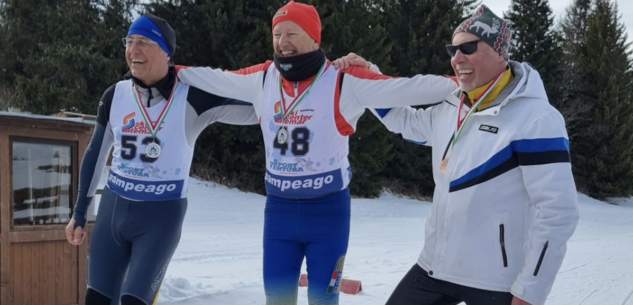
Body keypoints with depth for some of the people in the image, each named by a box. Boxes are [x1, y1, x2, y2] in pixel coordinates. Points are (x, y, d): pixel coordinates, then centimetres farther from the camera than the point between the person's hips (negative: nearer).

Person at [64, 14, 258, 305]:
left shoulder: (191, 97, -13)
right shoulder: (115, 95, 0)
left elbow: (256, 108, -15)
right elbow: (96, 154, 11)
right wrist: (79, 214, 14)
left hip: (161, 216, -5)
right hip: (112, 208, 5)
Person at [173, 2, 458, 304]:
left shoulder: (344, 81, -14)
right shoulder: (262, 78, 1)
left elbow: (407, 88, -18)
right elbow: (215, 78, 15)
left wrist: (460, 84, -25)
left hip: (328, 210, -4)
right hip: (278, 209, 4)